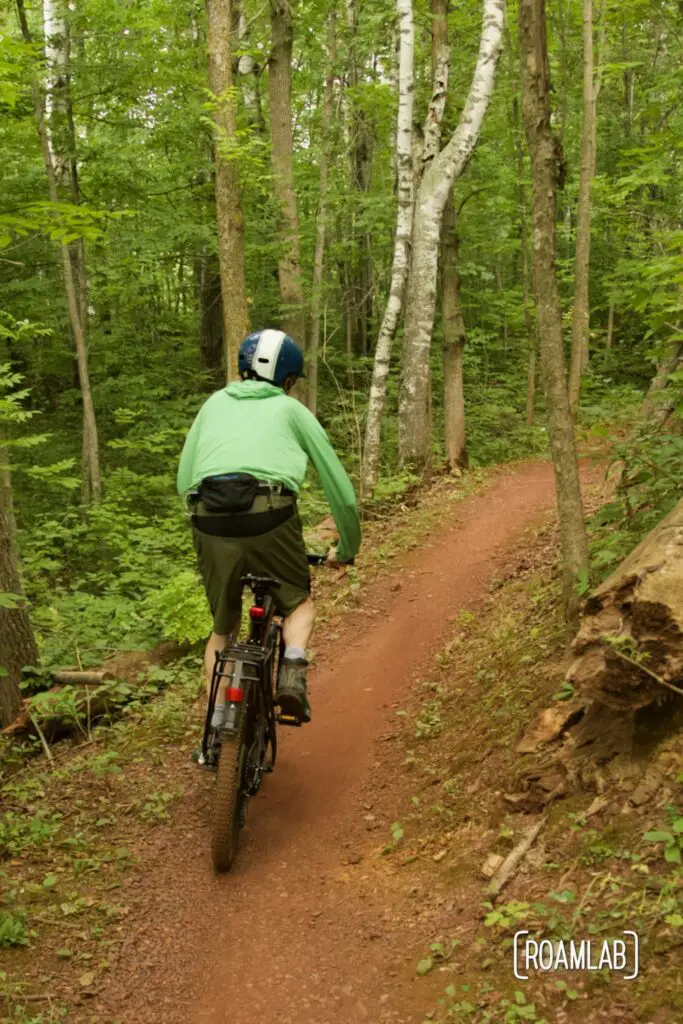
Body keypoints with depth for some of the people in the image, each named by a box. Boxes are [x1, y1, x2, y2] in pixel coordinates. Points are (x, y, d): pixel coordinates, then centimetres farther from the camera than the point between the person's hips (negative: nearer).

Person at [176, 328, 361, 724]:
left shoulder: (216, 402, 28)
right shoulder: (293, 411, 22)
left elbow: (185, 482, 24)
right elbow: (342, 491, 24)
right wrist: (347, 549, 38)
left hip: (211, 520, 2)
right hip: (271, 518, -2)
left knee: (223, 626, 25)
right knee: (299, 602, 27)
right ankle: (293, 668, 1)